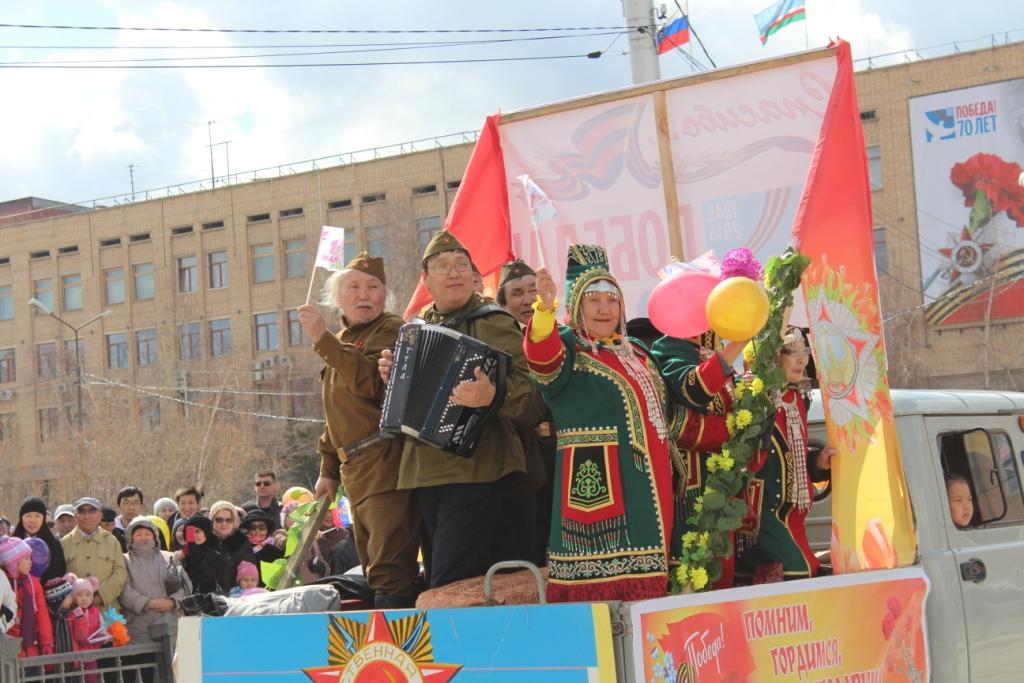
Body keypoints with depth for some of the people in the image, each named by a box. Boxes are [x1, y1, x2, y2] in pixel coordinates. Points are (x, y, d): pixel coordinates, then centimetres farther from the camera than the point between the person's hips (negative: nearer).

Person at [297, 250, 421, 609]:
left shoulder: (391, 330, -4)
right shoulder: (343, 341, 23)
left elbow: (371, 381, -23)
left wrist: (322, 339, -24)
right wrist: (328, 469, 27)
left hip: (387, 465, -9)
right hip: (355, 469, 10)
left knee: (390, 569, -16)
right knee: (373, 569, 11)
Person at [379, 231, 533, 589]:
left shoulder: (491, 322, -5)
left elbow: (524, 382, -18)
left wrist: (492, 395, -39)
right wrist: (391, 375, 10)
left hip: (473, 470, -8)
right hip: (424, 472, 8)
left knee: (451, 589, -14)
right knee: (435, 578, 13)